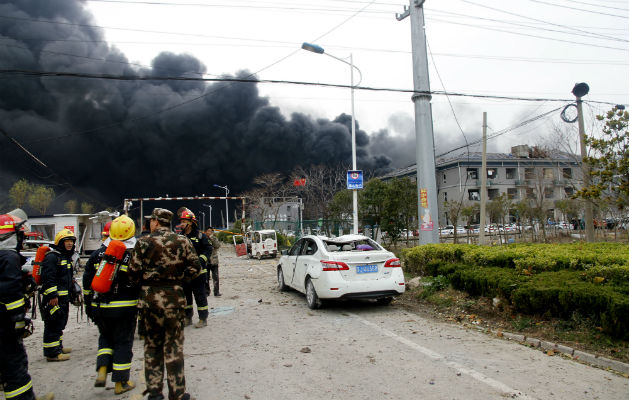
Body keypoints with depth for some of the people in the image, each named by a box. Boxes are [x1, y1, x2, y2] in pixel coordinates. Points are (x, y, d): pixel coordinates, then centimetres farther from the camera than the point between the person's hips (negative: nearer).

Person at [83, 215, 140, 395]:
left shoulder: (99, 254, 2)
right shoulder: (133, 256, -12)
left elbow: (87, 280, 8)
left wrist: (90, 302, 19)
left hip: (100, 306, 4)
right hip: (124, 308, -4)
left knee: (106, 338, 24)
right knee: (123, 342, 8)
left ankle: (102, 371, 10)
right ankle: (120, 382, 16)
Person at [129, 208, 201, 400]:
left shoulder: (144, 242, -4)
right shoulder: (182, 241, -2)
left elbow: (133, 273, -4)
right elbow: (195, 268, -2)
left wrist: (144, 284, 14)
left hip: (149, 298, 0)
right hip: (173, 297, 0)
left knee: (152, 345, 15)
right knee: (174, 346, 7)